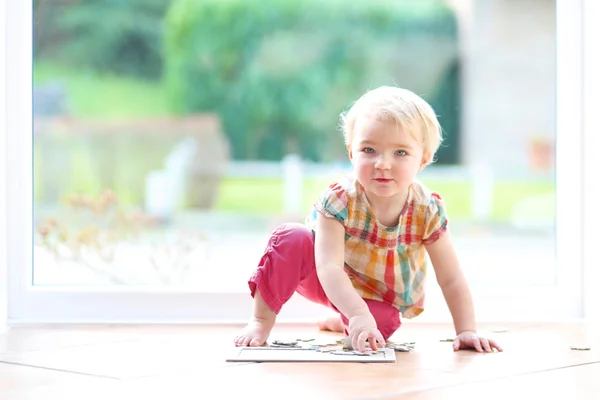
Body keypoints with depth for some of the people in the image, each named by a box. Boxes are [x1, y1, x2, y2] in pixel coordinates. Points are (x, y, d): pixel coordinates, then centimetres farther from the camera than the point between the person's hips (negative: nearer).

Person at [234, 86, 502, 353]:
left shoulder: (428, 211, -25)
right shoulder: (339, 199, -32)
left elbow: (451, 280, -18)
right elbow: (329, 267, -42)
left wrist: (466, 331, -28)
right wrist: (358, 313, -57)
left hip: (378, 298, 3)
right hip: (331, 285, -2)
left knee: (382, 323, -31)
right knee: (291, 238, -30)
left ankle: (341, 323, 6)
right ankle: (262, 320, -15)